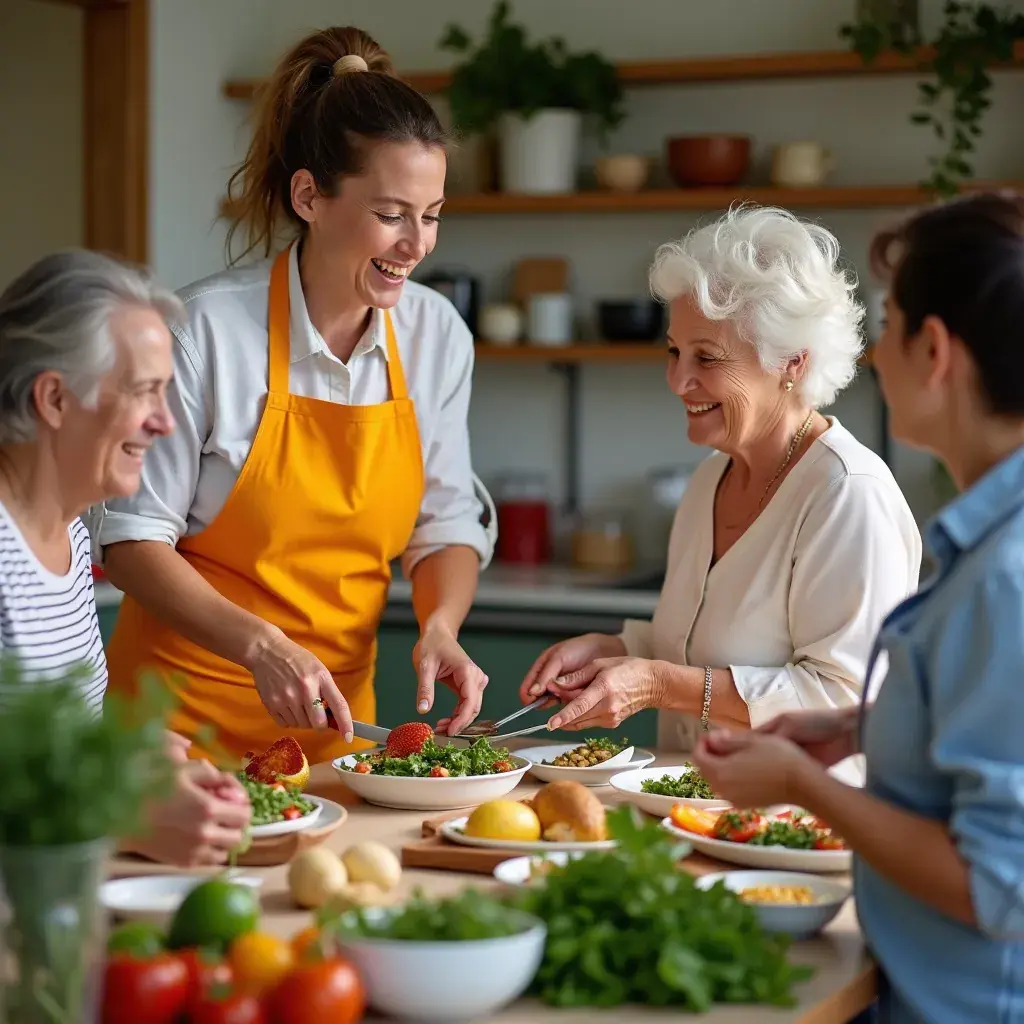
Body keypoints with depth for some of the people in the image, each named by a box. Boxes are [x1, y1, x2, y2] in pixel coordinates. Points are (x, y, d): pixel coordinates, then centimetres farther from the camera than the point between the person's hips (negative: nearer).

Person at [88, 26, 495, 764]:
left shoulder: (438, 334, -4)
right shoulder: (207, 327, -17)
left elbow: (446, 526, 5)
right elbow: (130, 538, -13)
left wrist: (439, 626, -14)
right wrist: (262, 646, -24)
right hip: (186, 706, -4)